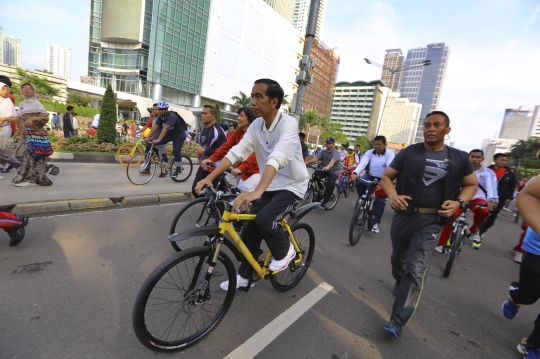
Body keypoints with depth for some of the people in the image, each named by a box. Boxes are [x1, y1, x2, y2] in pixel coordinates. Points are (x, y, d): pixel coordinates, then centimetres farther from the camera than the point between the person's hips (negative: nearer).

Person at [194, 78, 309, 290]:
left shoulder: (288, 123, -22)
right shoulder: (256, 125, -2)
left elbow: (277, 158, -37)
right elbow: (236, 152, -8)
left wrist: (257, 192, -50)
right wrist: (209, 177, -17)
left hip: (292, 186, -6)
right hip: (269, 186, 6)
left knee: (264, 219, -27)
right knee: (249, 228, 2)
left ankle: (285, 251, 5)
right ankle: (244, 276, 24)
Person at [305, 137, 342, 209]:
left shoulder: (336, 152, -17)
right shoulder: (323, 151, -1)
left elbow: (333, 160, -38)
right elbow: (316, 158, -15)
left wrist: (328, 167, -60)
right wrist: (307, 162, -31)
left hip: (334, 172, -5)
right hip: (324, 170, 6)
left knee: (330, 184, -28)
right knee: (315, 175, -20)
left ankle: (324, 202, -16)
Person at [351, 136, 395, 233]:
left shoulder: (390, 154, -15)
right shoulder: (369, 153, -9)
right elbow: (362, 163, -24)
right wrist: (355, 173, -43)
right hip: (370, 176, 2)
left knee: (380, 200, -10)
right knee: (359, 182, -29)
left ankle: (376, 223, 1)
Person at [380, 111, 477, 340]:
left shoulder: (459, 158, 2)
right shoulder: (408, 153, -1)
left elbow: (472, 184, 14)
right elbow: (386, 177, 3)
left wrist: (458, 202, -6)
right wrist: (393, 196, -17)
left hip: (431, 221, -1)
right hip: (403, 215, 2)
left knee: (416, 270, -10)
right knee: (398, 258, 20)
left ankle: (397, 321, -3)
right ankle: (400, 283, 53)